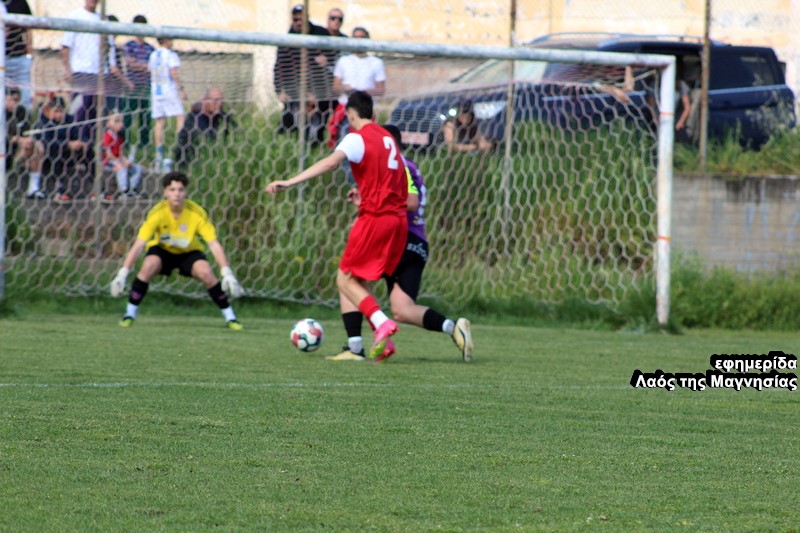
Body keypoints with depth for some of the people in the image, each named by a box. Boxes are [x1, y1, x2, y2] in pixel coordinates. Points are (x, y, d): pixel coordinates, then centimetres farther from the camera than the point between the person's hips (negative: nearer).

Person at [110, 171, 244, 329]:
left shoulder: (197, 213, -27)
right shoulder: (158, 213, -28)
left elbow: (214, 244, -27)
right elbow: (138, 245, -30)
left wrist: (227, 273, -37)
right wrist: (122, 274, -37)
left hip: (189, 252, 0)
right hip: (162, 249, 0)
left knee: (206, 273, -26)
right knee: (148, 267, -31)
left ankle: (230, 316, -7)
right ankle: (129, 314, -16)